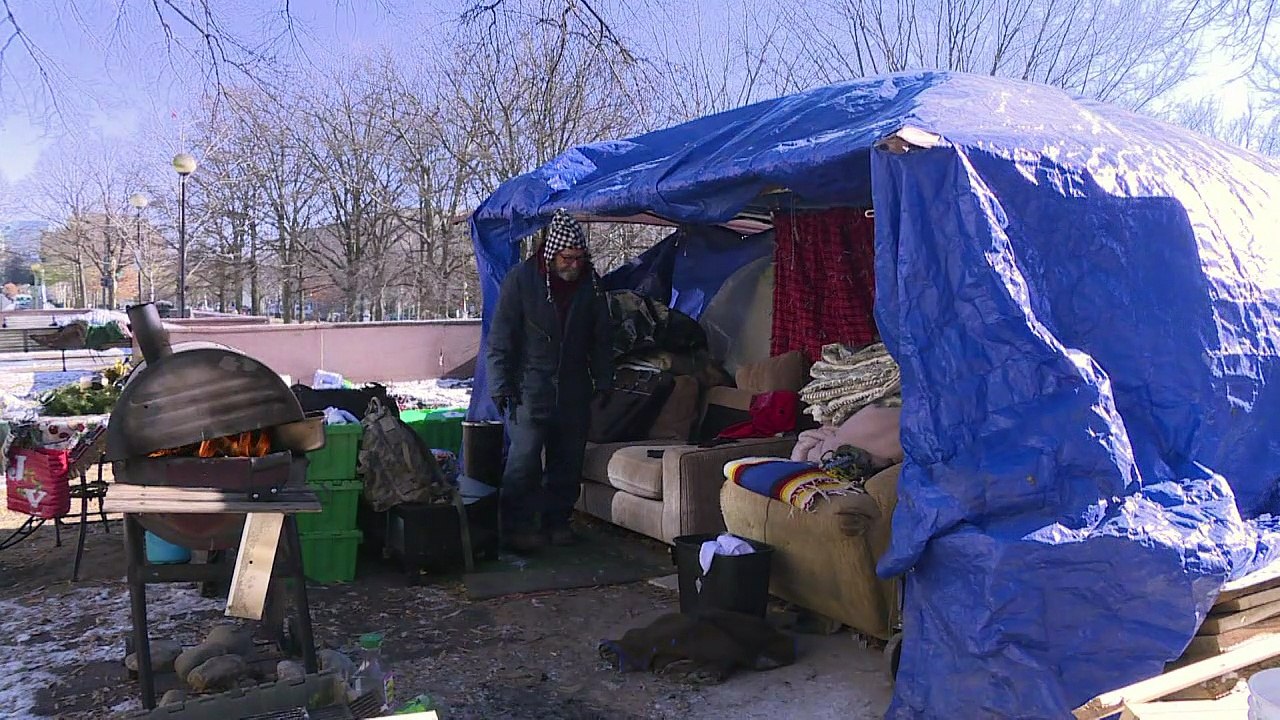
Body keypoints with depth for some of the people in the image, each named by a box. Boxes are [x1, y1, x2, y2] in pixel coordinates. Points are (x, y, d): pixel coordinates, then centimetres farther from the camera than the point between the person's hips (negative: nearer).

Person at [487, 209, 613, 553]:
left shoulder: (591, 283, 3)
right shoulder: (520, 279, -8)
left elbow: (601, 340, 13)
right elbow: (501, 339, -7)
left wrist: (604, 381, 10)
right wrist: (501, 386, -12)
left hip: (574, 387, 4)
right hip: (530, 386, -4)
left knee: (569, 458, 8)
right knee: (525, 456, -11)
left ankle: (557, 520, 22)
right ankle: (517, 526, 0)